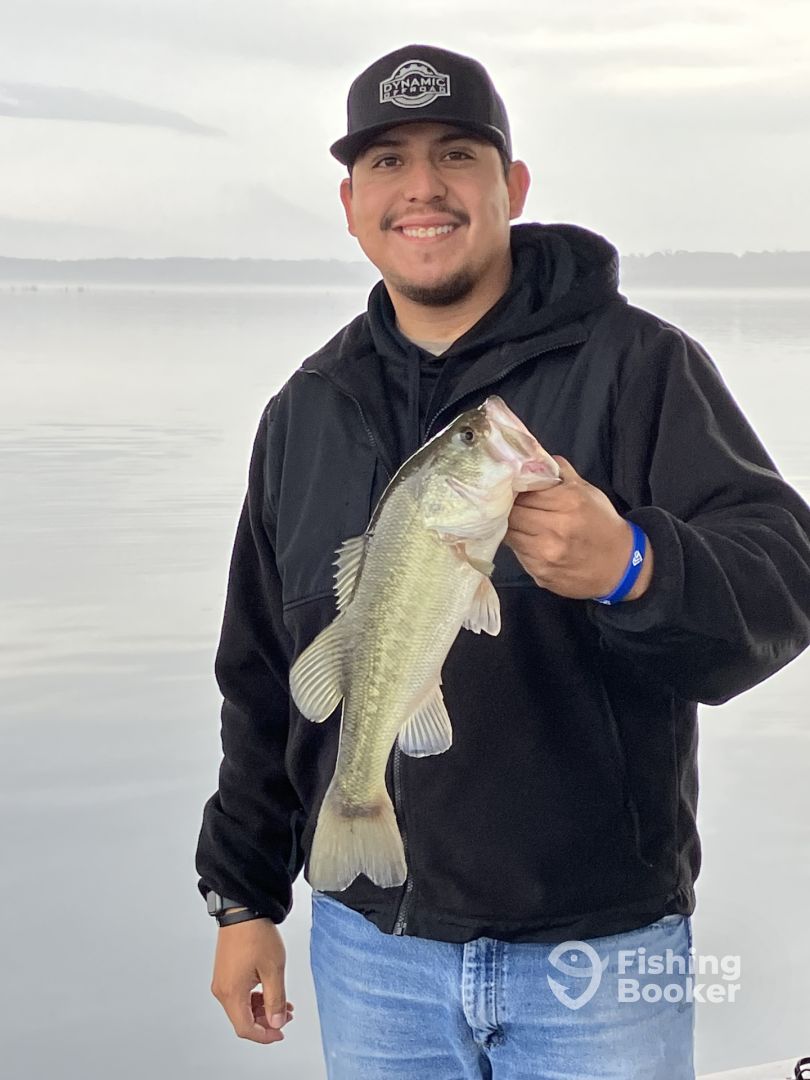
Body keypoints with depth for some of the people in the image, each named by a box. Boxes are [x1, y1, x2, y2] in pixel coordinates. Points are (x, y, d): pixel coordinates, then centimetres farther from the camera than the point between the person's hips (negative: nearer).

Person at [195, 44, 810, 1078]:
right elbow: (263, 679, 13)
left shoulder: (637, 364, -7)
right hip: (370, 943, 4)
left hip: (599, 952, -3)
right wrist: (243, 896, 13)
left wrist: (632, 567, -36)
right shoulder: (307, 411, 8)